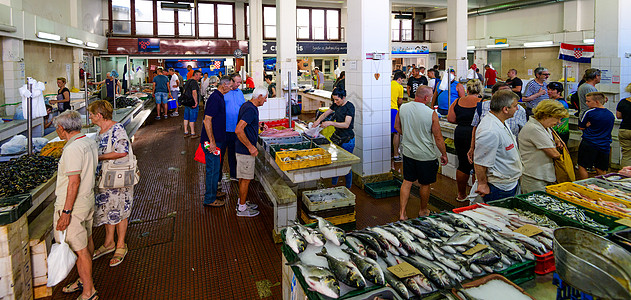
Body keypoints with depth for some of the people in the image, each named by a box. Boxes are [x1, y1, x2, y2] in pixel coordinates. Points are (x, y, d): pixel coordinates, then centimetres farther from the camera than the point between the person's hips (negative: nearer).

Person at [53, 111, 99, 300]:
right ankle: (85, 280, 36)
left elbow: (74, 182, -25)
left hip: (73, 204, -10)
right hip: (88, 199, 10)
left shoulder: (73, 148, -22)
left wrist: (66, 212, -22)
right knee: (86, 241, 20)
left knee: (79, 248, -2)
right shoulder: (90, 142, 7)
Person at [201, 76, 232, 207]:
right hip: (212, 141, -10)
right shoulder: (215, 98, -19)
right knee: (213, 169, -2)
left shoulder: (219, 97, 13)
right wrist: (212, 141, -24)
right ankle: (209, 199, 9)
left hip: (217, 140, 10)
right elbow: (207, 120, -23)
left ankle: (212, 192, 33)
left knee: (215, 167, 19)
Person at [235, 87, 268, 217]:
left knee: (243, 177, 19)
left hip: (243, 149, 10)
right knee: (246, 178, 0)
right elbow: (238, 130, -31)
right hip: (245, 150, -10)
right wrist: (250, 147, -25)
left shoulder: (246, 105, 10)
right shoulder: (250, 109, -22)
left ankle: (242, 202, 32)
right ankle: (242, 209, 11)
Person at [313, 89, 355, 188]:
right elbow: (325, 114, 12)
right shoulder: (336, 105, 4)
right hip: (336, 136, 7)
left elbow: (346, 124, -27)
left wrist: (331, 123, -33)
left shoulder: (350, 107, -18)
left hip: (347, 139, -7)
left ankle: (348, 188, 17)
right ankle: (333, 184, 27)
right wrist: (318, 121, -7)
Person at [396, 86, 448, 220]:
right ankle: (423, 211, 35)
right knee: (425, 184, 15)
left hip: (408, 152, 4)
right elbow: (438, 138, -12)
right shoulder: (431, 114, -19)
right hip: (426, 156, -4)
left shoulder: (402, 108, -6)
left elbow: (397, 127, 9)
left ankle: (402, 213, 13)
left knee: (407, 182, 13)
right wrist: (444, 155, 1)